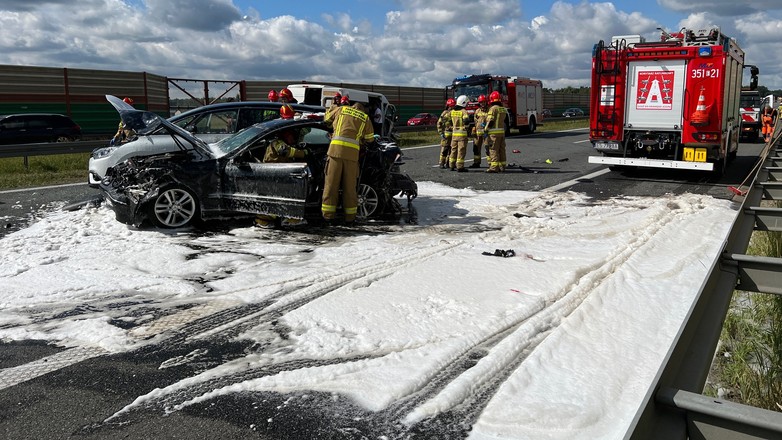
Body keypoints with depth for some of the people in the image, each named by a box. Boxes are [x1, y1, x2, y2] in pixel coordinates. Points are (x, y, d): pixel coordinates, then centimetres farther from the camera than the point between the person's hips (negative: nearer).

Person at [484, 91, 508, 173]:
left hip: (494, 132, -8)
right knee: (501, 150, 12)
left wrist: (486, 130, -9)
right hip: (502, 132, 8)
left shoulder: (493, 108, -11)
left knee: (493, 150, -7)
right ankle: (502, 166, 16)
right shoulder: (503, 109, 14)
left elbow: (490, 121, -16)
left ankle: (494, 167, -10)